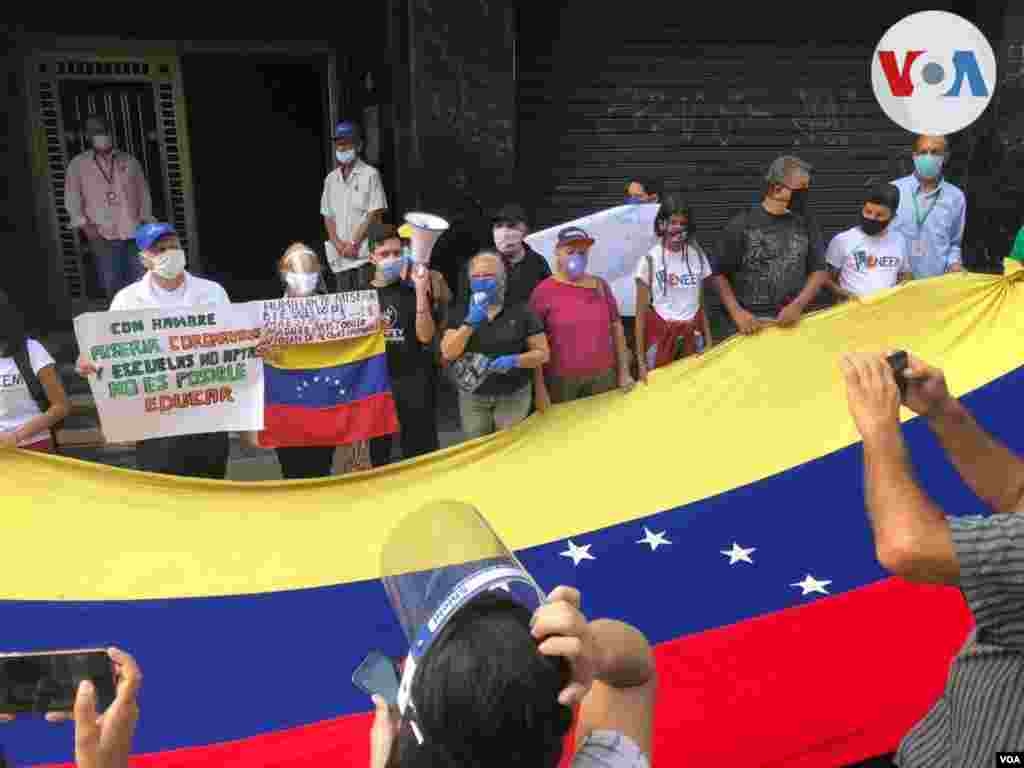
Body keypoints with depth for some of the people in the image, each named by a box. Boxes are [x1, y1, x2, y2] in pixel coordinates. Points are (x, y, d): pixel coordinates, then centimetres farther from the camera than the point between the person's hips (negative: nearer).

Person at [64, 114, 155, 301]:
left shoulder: (129, 161, 13)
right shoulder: (78, 164, 8)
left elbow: (143, 193, 14)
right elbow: (72, 199, 6)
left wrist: (146, 221, 5)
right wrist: (85, 225, -7)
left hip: (135, 234, 1)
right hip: (103, 237, -1)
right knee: (113, 288, 0)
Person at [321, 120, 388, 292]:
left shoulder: (370, 174, -1)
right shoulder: (331, 178, 14)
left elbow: (375, 214, -7)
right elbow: (327, 215, 14)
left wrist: (354, 243, -11)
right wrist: (337, 243, -3)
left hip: (365, 253, -5)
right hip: (339, 255, 5)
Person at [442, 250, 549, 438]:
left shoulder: (521, 311, -4)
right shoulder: (461, 312, 3)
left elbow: (543, 353, -3)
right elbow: (448, 353, -7)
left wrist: (514, 361, -21)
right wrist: (470, 322, -19)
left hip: (513, 397, -2)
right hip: (472, 398, 2)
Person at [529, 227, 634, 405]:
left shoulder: (600, 286, 7)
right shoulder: (544, 291, -5)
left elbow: (616, 327, 11)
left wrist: (624, 371, 8)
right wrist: (539, 386, -9)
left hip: (603, 376, 3)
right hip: (561, 380, -3)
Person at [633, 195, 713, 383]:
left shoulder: (698, 256, 3)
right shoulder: (650, 260, -7)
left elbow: (702, 305, 9)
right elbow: (641, 313, -6)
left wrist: (709, 343, 5)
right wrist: (640, 359, -10)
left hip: (693, 335, 3)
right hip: (660, 335, -3)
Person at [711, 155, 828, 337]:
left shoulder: (804, 225, 7)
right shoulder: (742, 224, -5)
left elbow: (819, 271, 9)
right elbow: (719, 273, -1)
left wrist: (797, 306, -6)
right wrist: (737, 313, -11)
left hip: (791, 323, 4)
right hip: (748, 324, -4)